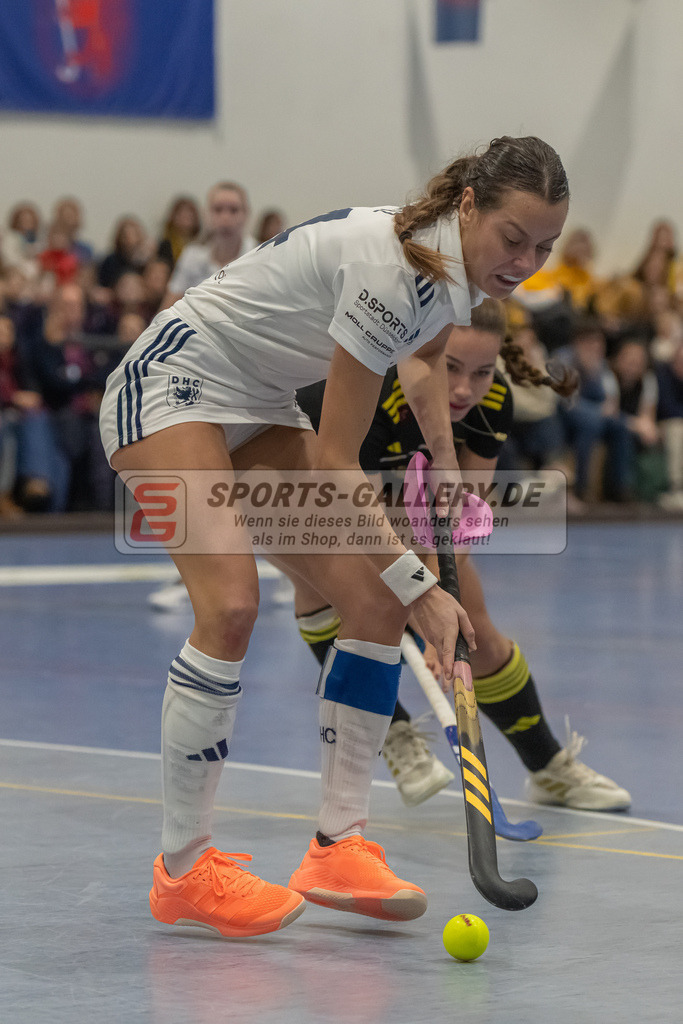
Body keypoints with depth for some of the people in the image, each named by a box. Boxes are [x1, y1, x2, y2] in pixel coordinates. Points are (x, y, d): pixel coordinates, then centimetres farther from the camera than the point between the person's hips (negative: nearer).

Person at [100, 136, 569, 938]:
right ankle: (182, 871, -17)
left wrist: (444, 462, 9)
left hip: (258, 415, 9)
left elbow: (425, 357, 22)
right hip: (171, 383, -9)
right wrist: (421, 586, -24)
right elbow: (335, 464, -26)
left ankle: (338, 848, 2)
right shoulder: (391, 268, -31)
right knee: (231, 605, -28)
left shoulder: (457, 267, -5)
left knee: (377, 605, -4)